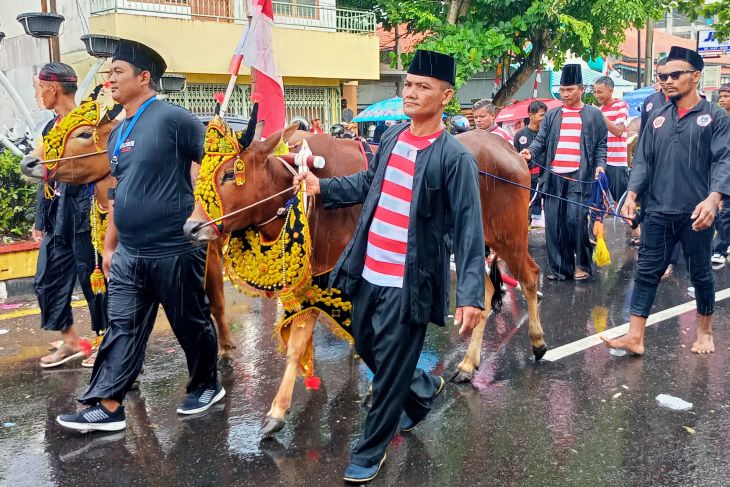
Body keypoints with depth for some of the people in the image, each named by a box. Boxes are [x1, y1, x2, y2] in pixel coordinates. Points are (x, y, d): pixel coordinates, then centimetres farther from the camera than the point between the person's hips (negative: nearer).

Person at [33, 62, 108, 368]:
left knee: (92, 278, 1)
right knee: (47, 280, 10)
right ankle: (71, 342, 22)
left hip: (82, 214, -8)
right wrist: (40, 221, 19)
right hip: (56, 218, 8)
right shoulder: (51, 128, 14)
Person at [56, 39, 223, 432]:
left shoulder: (171, 118, -12)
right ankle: (106, 407, 13)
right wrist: (109, 244, 21)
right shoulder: (118, 133, 14)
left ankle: (206, 386, 29)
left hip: (174, 250, -7)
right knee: (122, 329, 8)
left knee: (191, 324, 9)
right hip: (128, 254, 8)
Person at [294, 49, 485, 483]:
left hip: (408, 282, -7)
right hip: (370, 272, 7)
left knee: (390, 370, 6)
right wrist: (323, 187, 15)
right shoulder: (392, 136, 5)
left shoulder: (455, 157, -15)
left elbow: (468, 228, -17)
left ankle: (371, 451, 27)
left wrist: (471, 293, -23)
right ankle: (423, 389, 50)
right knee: (366, 347, 23)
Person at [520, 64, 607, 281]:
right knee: (554, 223, 1)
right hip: (554, 177, 3)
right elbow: (541, 139, 12)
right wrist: (531, 151, -9)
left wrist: (600, 165, -8)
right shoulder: (551, 115, 17)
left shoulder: (594, 115, 9)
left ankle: (582, 265, 5)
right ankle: (559, 268, 11)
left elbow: (601, 145, 9)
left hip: (580, 177, -3)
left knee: (576, 221, -12)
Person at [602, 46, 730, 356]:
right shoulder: (657, 118, 11)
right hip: (657, 211, 3)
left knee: (700, 274, 11)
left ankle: (705, 332, 30)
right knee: (646, 272, 1)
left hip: (695, 213, -3)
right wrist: (632, 195, -4)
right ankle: (635, 337, 3)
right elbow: (643, 160, 9)